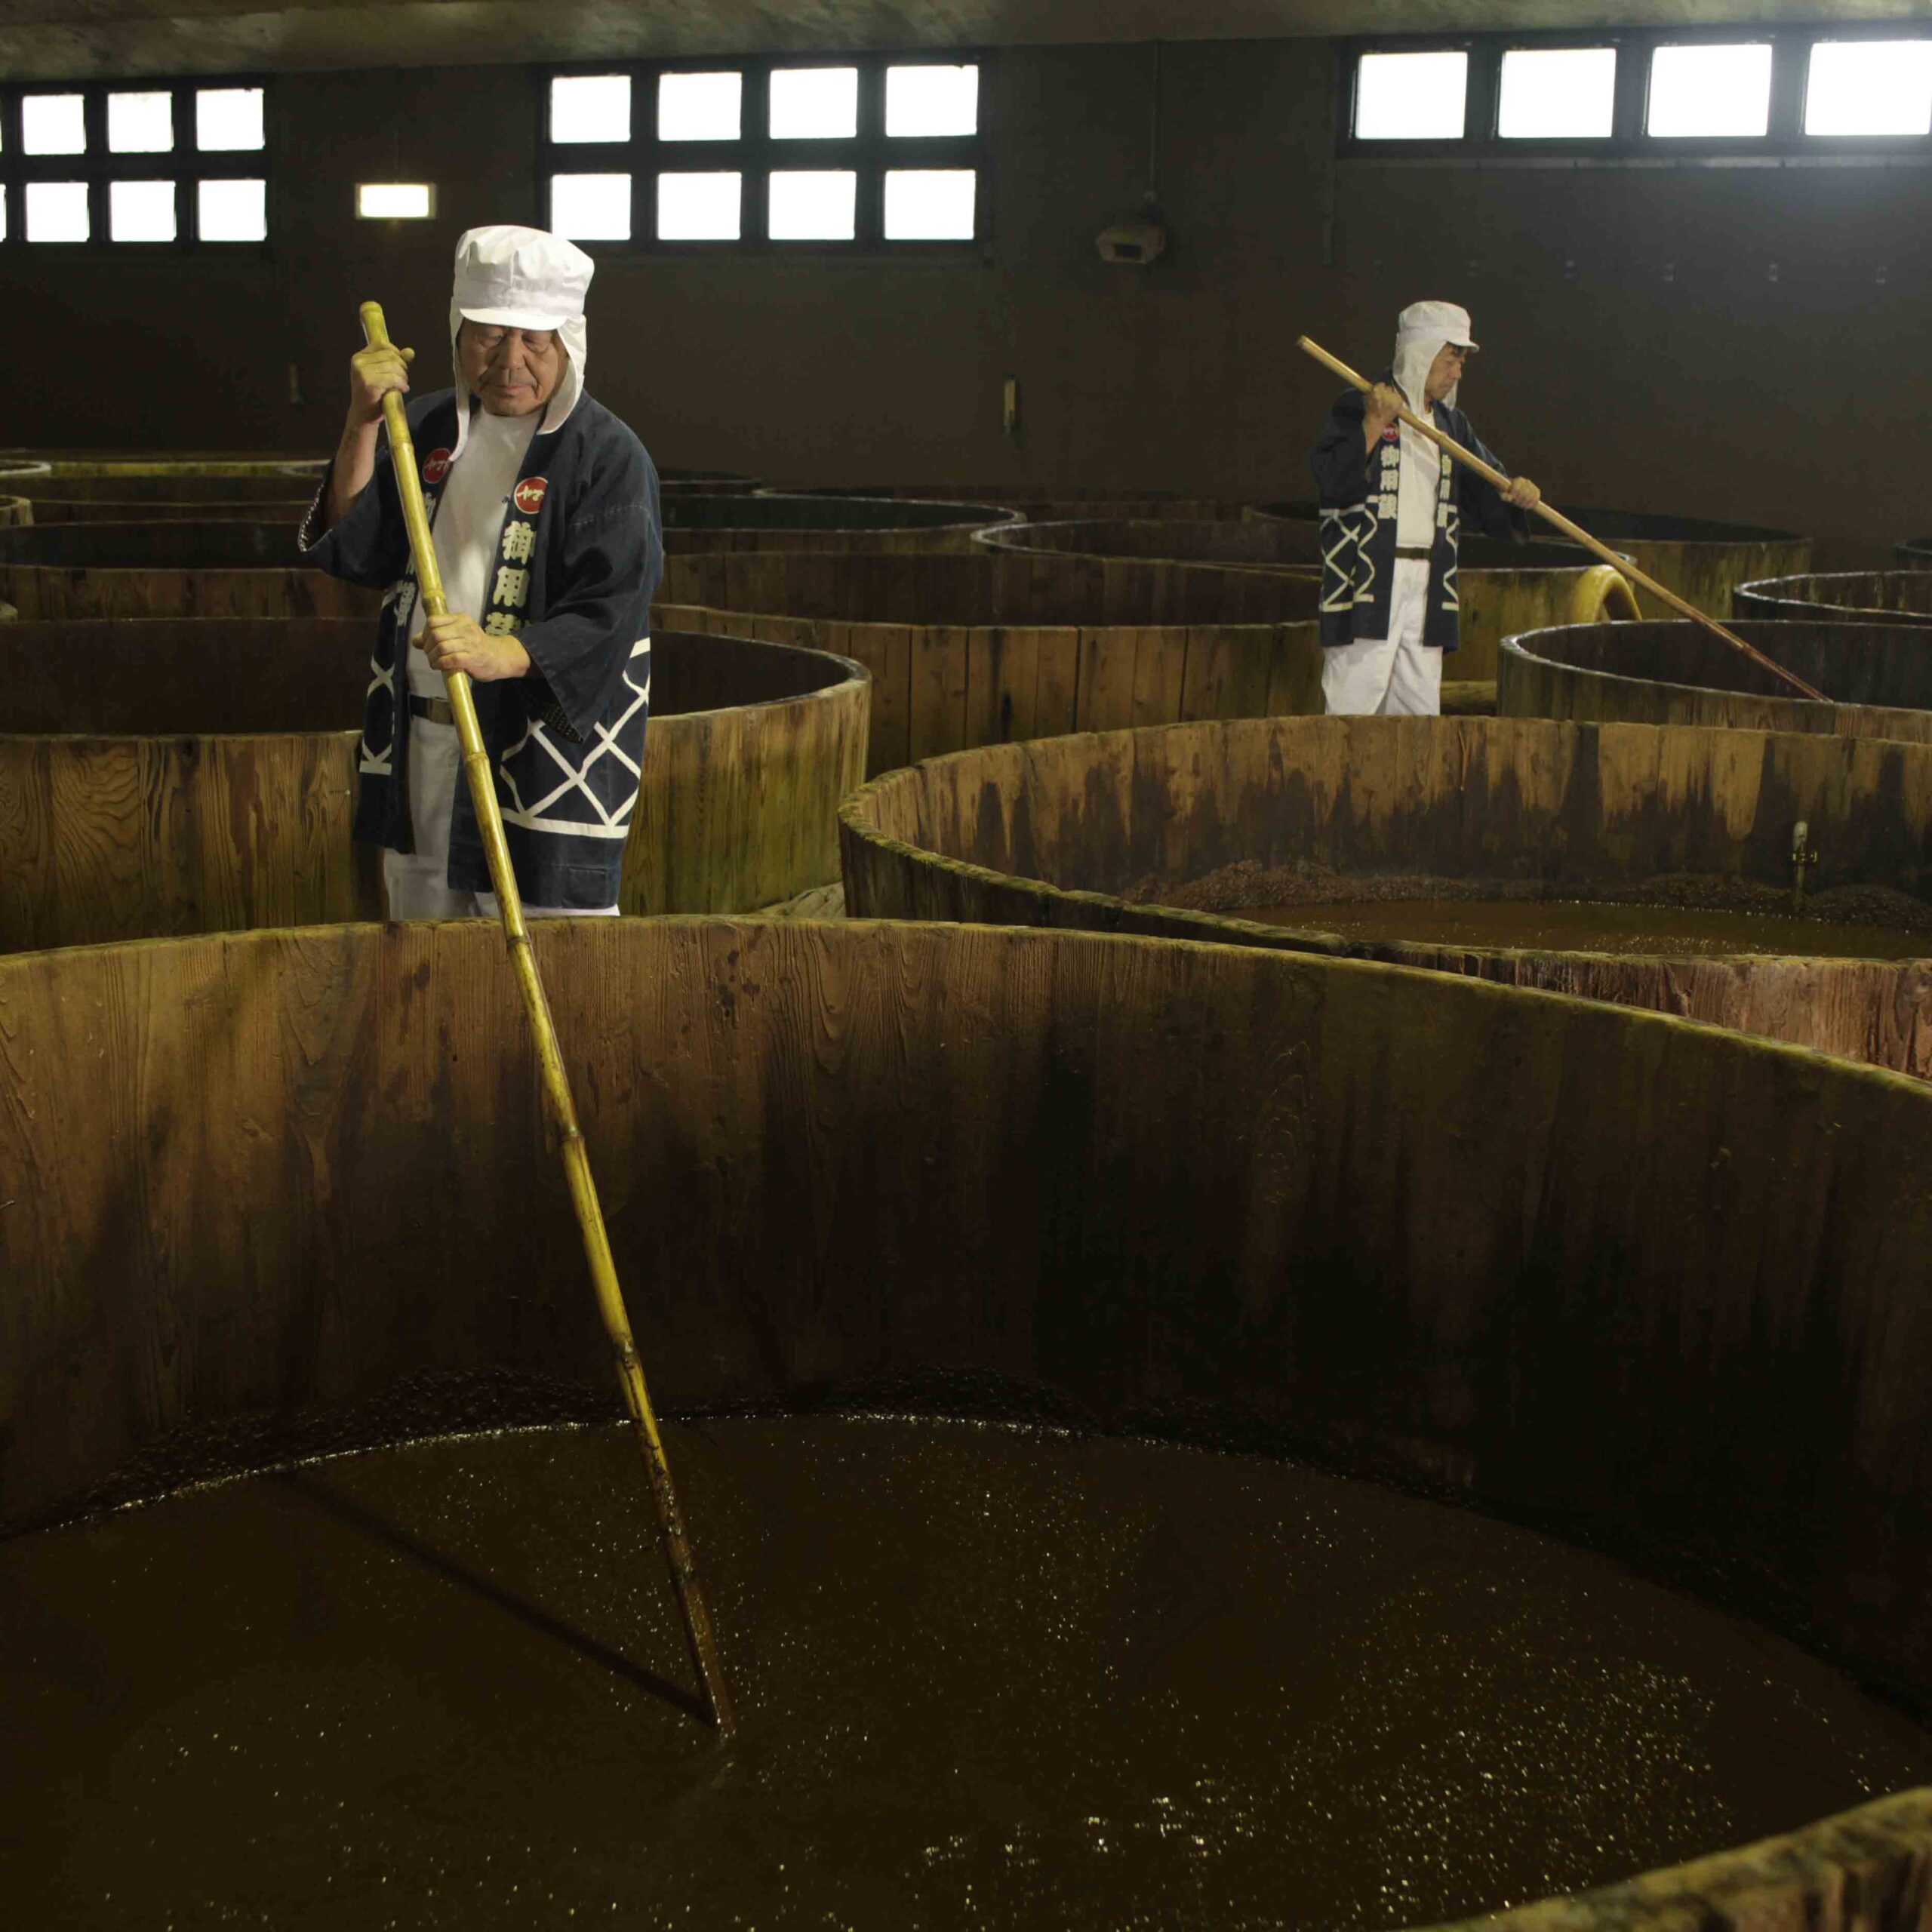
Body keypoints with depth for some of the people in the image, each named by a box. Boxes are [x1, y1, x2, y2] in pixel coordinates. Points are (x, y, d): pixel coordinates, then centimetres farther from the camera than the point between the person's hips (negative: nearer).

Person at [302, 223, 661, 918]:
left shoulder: (608, 456, -8)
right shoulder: (428, 427, 11)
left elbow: (611, 615, -16)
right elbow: (353, 552, 4)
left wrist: (502, 654, -32)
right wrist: (364, 424, -8)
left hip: (546, 754, -6)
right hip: (415, 748, 6)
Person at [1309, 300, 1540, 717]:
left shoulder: (1451, 424, 18)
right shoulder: (1357, 408, -1)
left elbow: (1484, 490, 14)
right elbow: (1332, 484, -14)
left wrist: (1515, 492, -7)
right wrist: (1373, 425, -17)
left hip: (1427, 589, 7)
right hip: (1365, 585, -6)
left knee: (1420, 713, 8)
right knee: (1354, 705, -9)